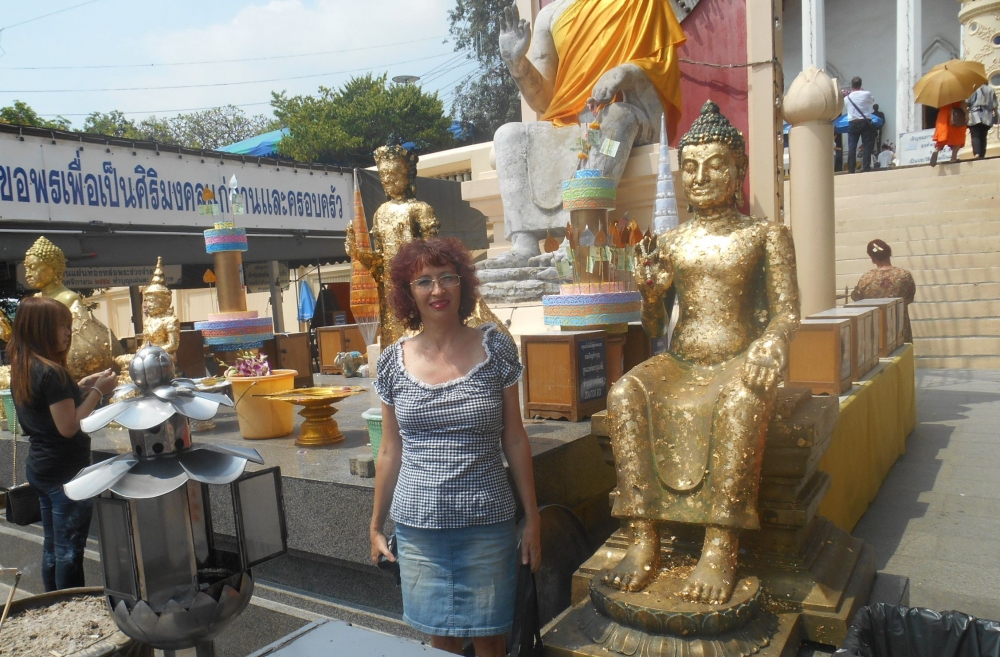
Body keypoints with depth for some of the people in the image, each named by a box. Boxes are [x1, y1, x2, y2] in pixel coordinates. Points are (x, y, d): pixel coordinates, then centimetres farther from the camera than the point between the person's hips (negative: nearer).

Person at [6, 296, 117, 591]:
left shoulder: (22, 369, 6)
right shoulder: (51, 371, -22)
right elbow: (68, 426, -23)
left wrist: (81, 387, 8)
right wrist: (97, 392, -16)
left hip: (40, 468, 9)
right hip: (65, 472, -9)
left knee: (52, 546, 18)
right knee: (69, 551, 2)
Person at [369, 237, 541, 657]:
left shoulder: (495, 348, -5)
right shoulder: (394, 362, -1)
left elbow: (515, 440, -1)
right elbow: (390, 452, 7)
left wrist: (532, 518, 0)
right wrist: (376, 524, 10)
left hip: (486, 524, -1)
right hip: (418, 528, 2)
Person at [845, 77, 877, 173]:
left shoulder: (847, 98, 4)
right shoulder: (867, 94, 1)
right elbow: (872, 101, 22)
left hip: (852, 123, 1)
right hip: (865, 122, -1)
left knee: (851, 147, 1)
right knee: (866, 146, 1)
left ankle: (851, 169, -3)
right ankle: (866, 168, -4)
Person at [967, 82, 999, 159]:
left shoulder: (976, 88, -2)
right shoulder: (991, 90, 10)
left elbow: (969, 101, -9)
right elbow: (994, 105, 9)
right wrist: (995, 115, 17)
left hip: (975, 116, -4)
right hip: (987, 117, 4)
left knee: (975, 136, -10)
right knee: (983, 136, 10)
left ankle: (977, 153, -29)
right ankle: (982, 155, 6)